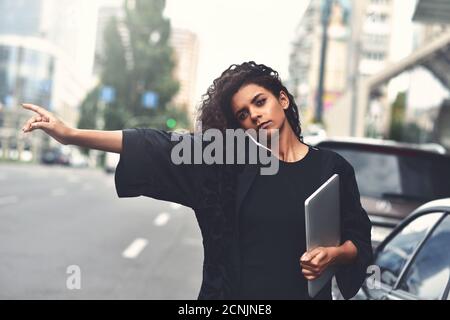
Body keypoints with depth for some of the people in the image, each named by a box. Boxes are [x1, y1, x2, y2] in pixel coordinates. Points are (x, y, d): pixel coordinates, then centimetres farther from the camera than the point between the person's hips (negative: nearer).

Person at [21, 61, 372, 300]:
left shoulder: (332, 167, -2)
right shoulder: (228, 159, -1)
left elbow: (359, 241, 3)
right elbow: (162, 147, -8)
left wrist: (333, 255, -20)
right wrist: (71, 134, -13)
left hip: (304, 294, -1)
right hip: (234, 294, 1)